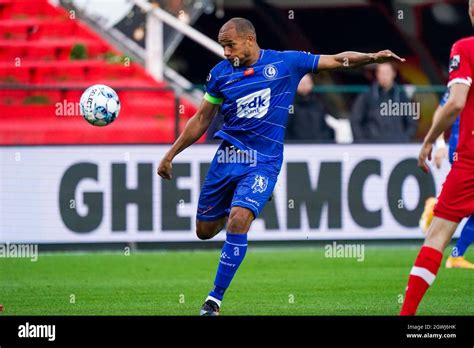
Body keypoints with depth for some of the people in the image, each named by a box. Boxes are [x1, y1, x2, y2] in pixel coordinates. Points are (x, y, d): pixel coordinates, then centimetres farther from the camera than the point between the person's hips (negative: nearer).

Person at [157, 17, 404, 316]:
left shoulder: (286, 63, -3)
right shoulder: (221, 73, 3)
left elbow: (337, 61, -1)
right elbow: (201, 120, 13)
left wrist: (372, 57, -17)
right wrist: (170, 155, 14)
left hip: (263, 162, -4)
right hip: (228, 155, 4)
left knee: (238, 221, -24)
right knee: (204, 231, 7)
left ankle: (215, 300, -16)